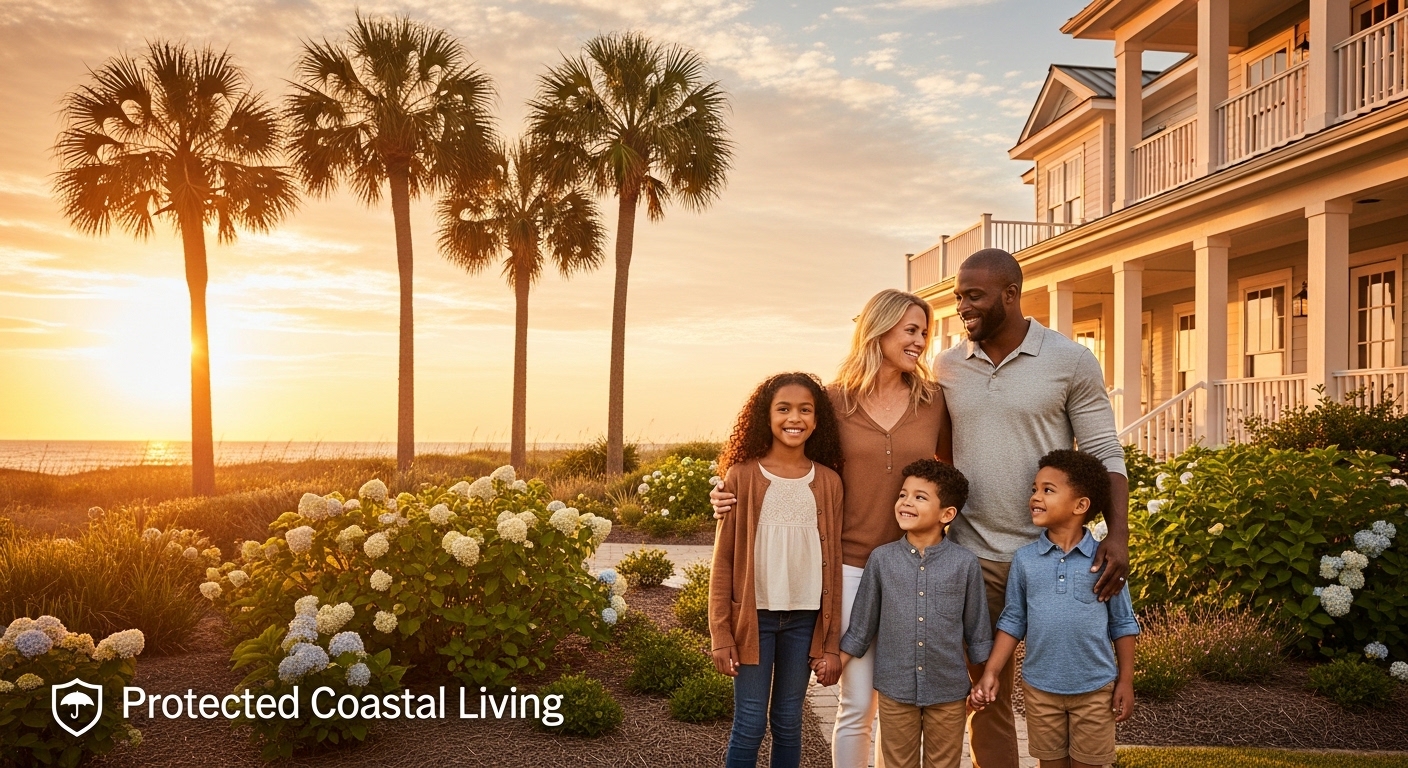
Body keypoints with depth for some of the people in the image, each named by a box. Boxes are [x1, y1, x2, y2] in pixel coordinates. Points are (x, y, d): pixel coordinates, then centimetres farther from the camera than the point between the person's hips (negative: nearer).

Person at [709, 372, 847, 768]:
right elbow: (723, 561, -2)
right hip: (754, 615, -2)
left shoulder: (828, 482, 1)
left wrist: (831, 644, 2)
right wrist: (721, 635, -5)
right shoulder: (742, 476, -4)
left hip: (805, 618, 2)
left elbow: (833, 565, 3)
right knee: (749, 725, 3)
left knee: (788, 724, 11)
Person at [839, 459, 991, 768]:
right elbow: (862, 622, 4)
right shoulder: (881, 559, -5)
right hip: (895, 690, 1)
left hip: (949, 693, -1)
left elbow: (977, 628, 1)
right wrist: (835, 665, 5)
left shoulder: (965, 564, -8)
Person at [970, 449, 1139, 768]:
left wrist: (1126, 682, -2)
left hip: (1095, 688, -2)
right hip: (1040, 687, 2)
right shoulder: (1024, 559, -3)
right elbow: (1013, 621, 2)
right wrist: (990, 674, -4)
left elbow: (1122, 624, -1)